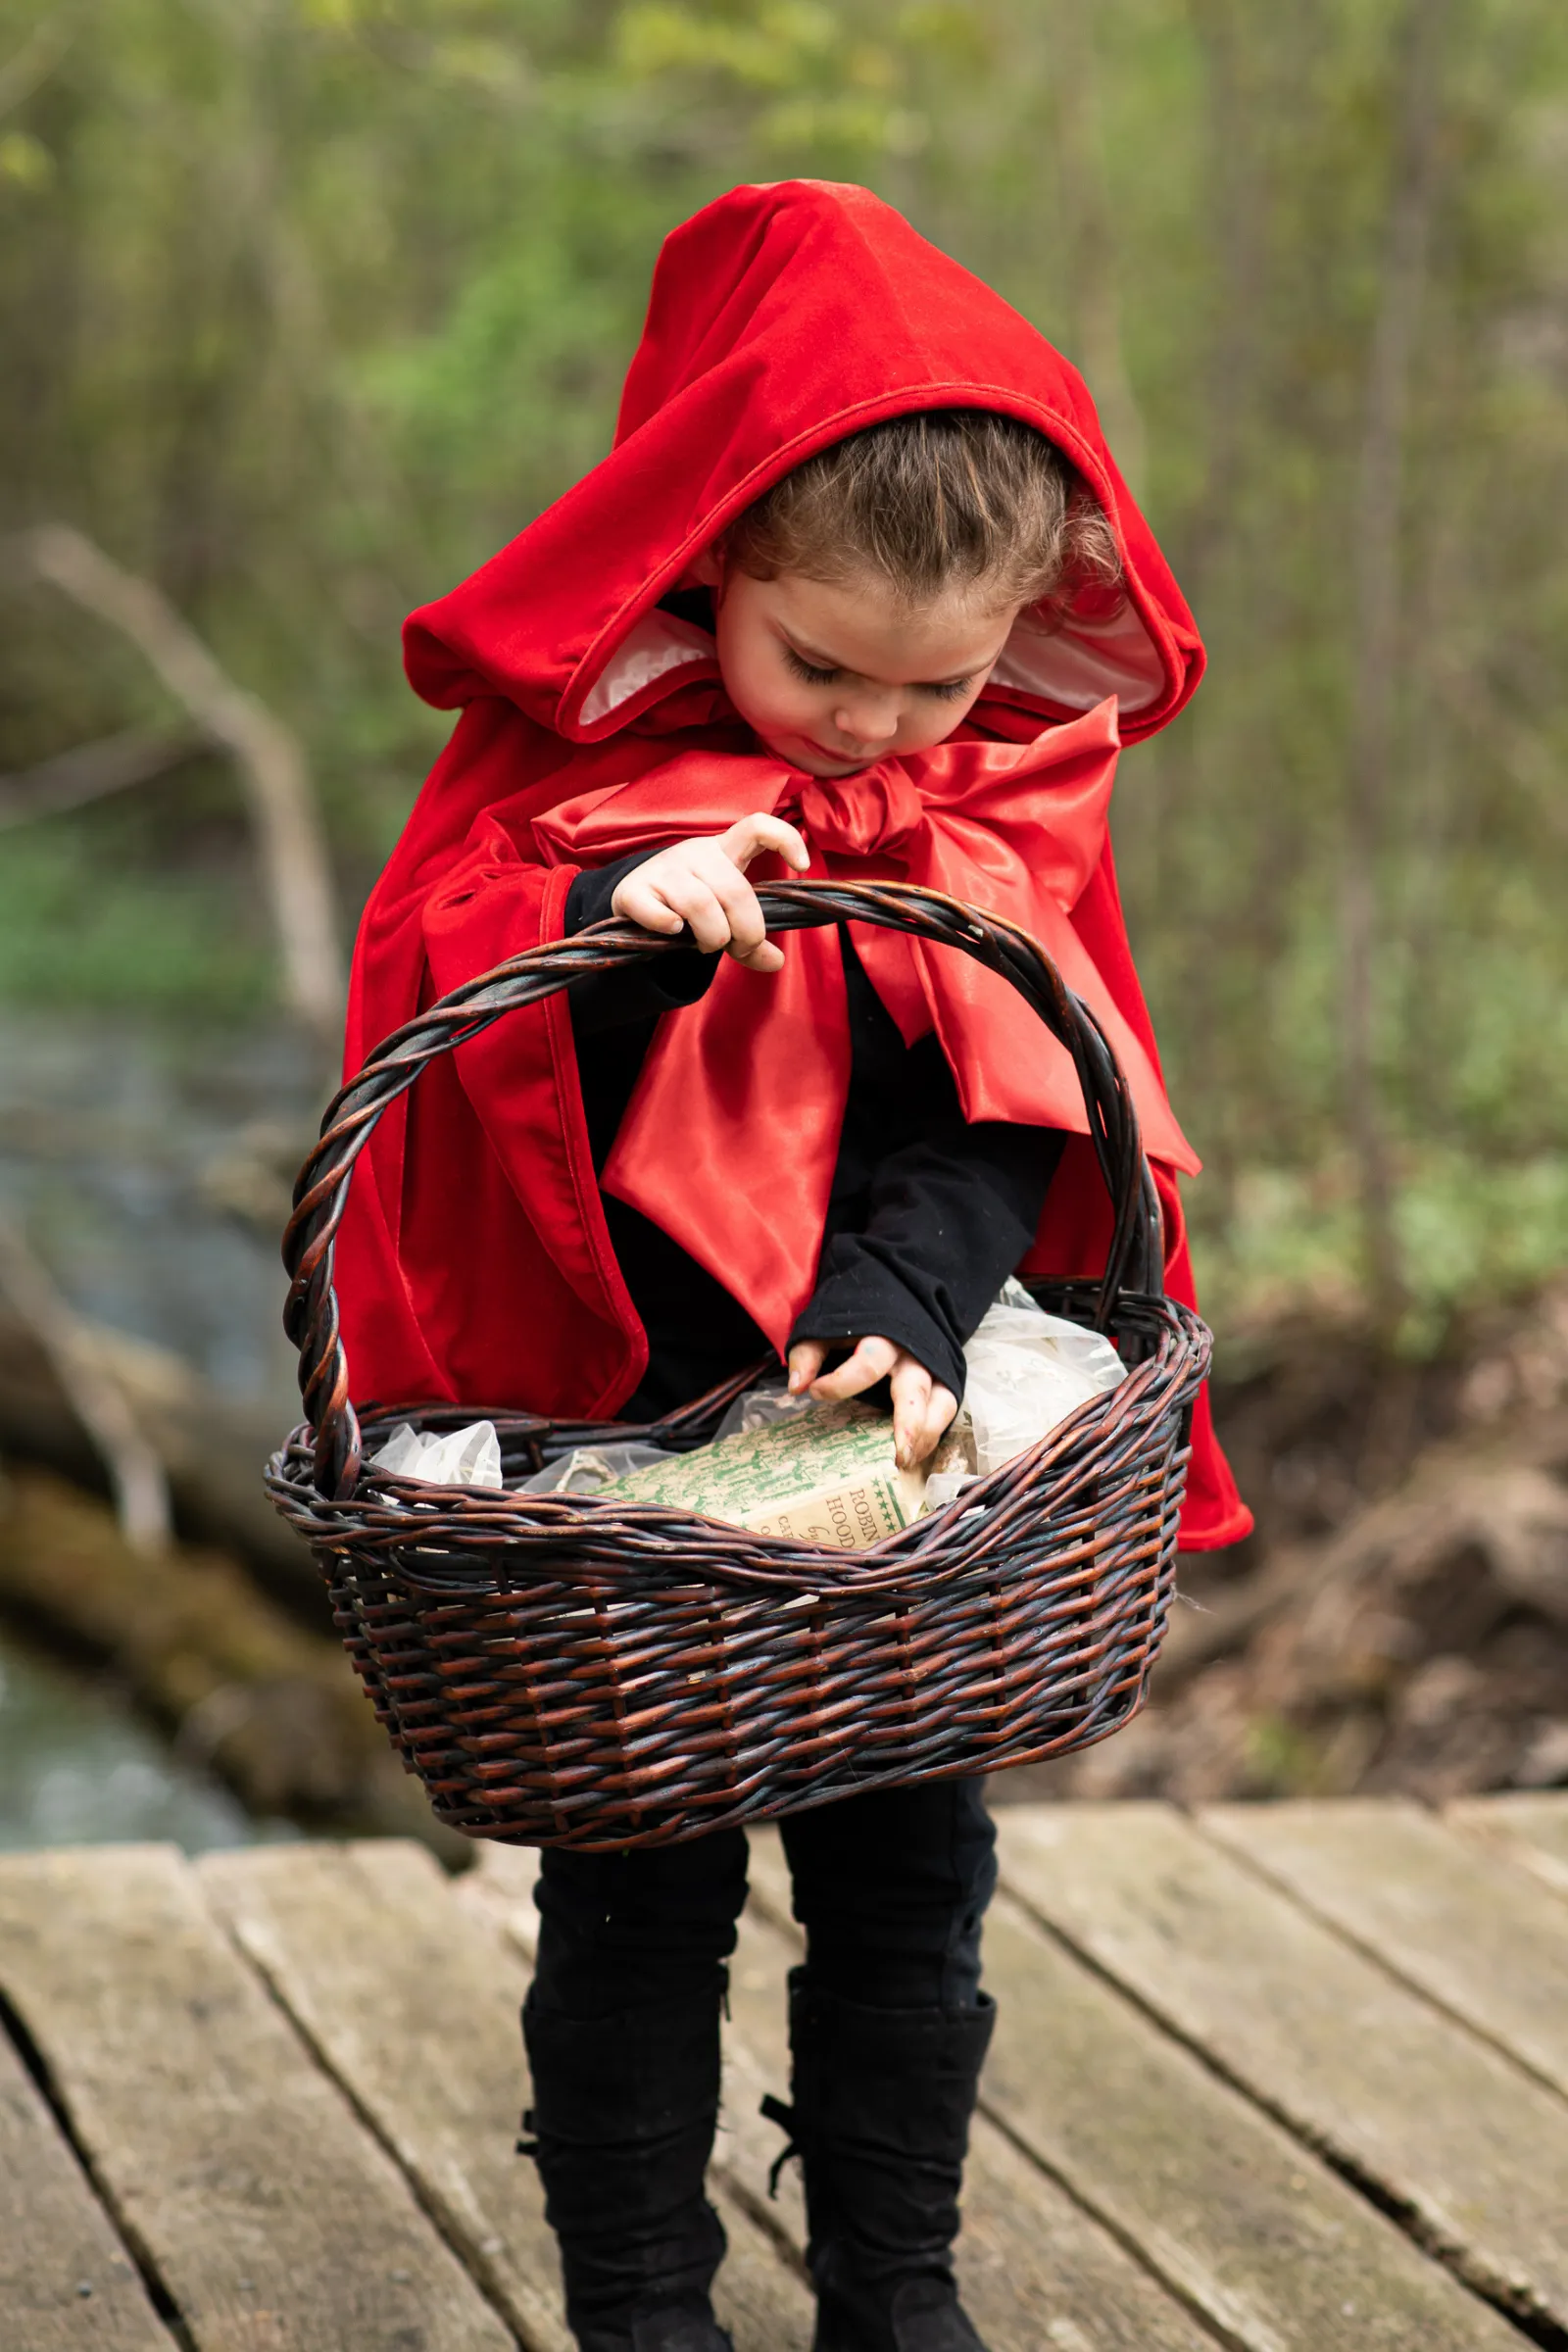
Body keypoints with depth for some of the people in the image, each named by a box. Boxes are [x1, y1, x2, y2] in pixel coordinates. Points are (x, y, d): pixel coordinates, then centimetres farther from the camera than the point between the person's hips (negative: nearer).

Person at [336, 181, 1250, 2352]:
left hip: (898, 1424, 3)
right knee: (638, 1878, 5)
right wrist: (611, 927, -36)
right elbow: (423, 989, -16)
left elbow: (1022, 1095, -6)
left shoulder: (1024, 782, 0)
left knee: (911, 1867, 12)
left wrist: (905, 1300, -22)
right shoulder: (575, 735, -8)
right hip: (619, 1425, -3)